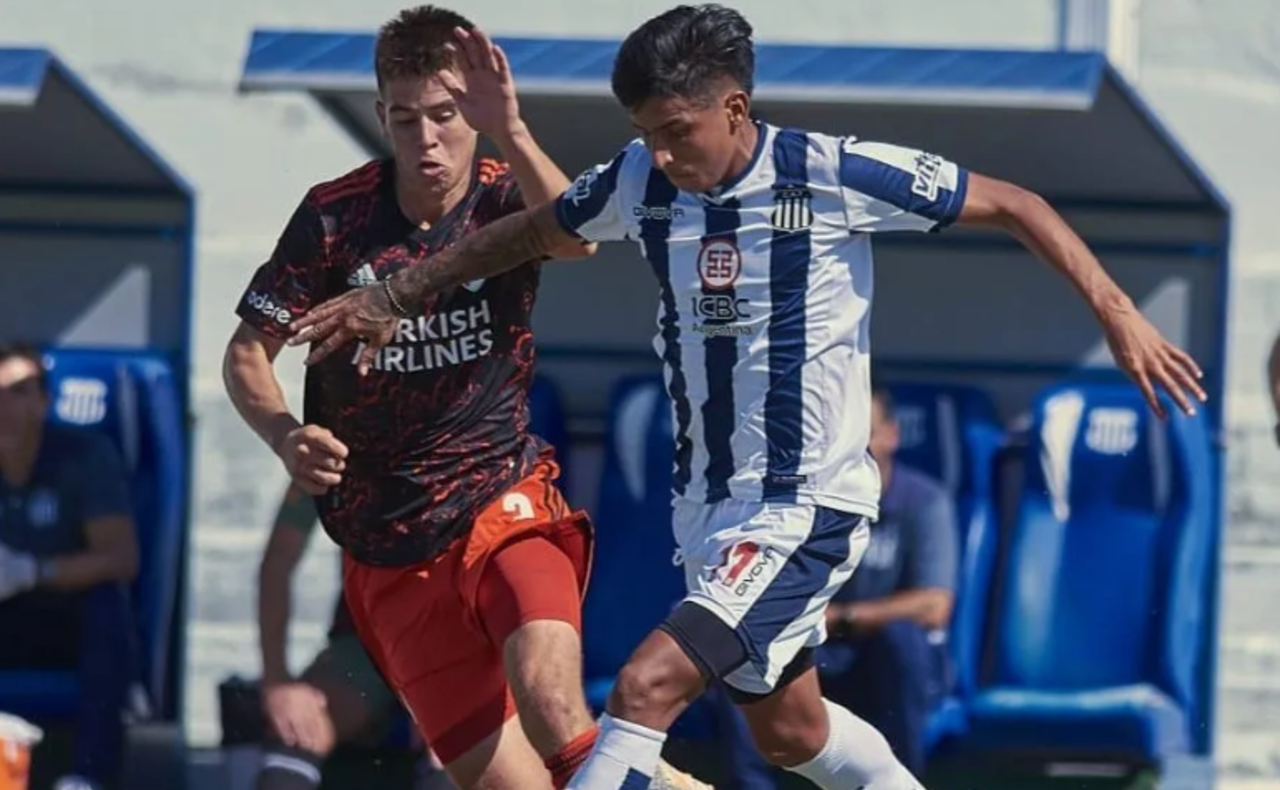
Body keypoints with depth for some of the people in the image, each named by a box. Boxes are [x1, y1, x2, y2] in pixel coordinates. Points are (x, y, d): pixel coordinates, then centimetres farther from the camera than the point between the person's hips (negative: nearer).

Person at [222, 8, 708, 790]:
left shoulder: (506, 198, -5)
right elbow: (248, 352, 4)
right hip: (390, 548, 1)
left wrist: (509, 132, -45)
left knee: (549, 699, -31)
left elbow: (576, 238, -29)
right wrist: (286, 435, -17)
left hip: (503, 499, -1)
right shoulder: (335, 218, -4)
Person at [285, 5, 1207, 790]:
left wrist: (1118, 314, -14)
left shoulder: (835, 175, -16)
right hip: (708, 503, 7)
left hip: (807, 508, -7)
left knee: (646, 687, -20)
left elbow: (1013, 205, -7)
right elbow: (527, 234, 17)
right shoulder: (641, 183, -1)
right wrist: (389, 300, 16)